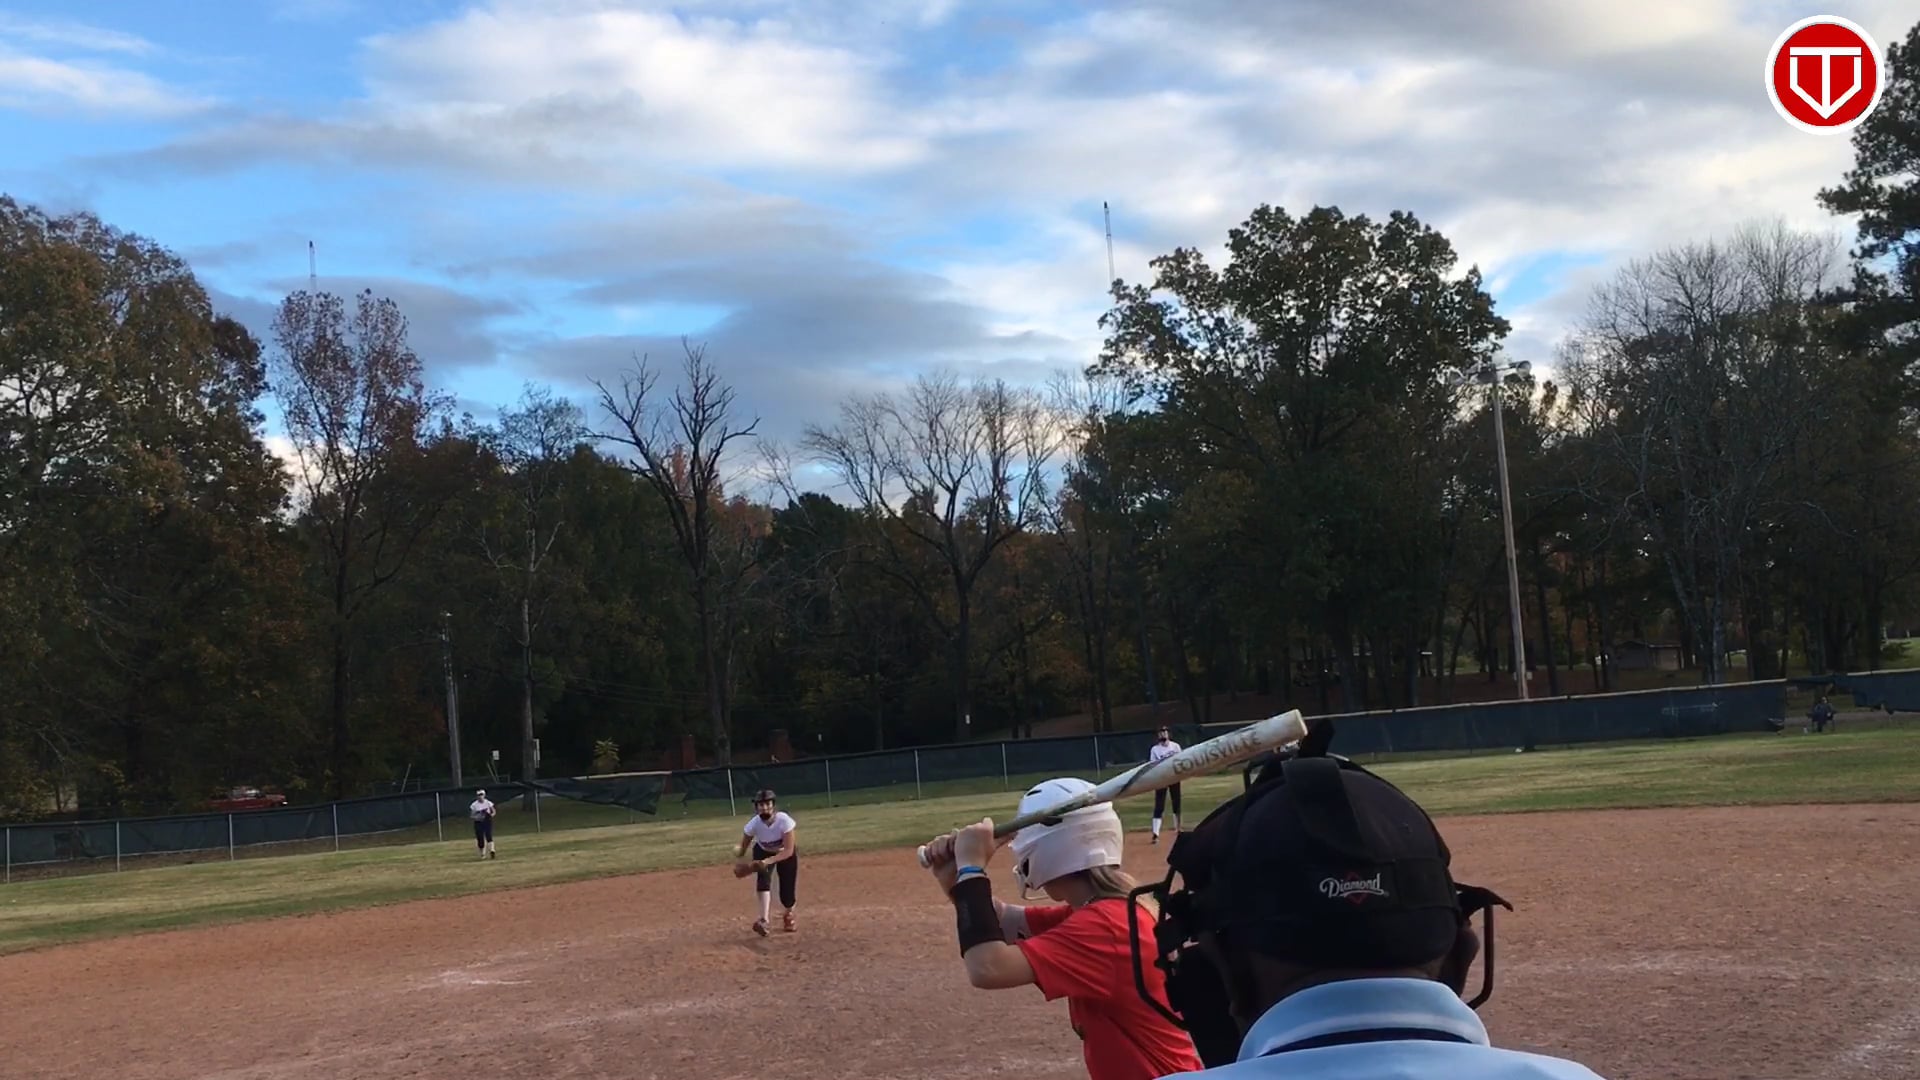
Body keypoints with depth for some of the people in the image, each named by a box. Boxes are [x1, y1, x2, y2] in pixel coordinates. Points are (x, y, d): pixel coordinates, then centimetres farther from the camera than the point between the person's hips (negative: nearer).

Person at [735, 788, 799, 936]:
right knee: (763, 879, -30)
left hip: (786, 854, -1)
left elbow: (788, 851, -34)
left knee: (787, 895, -4)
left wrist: (769, 861, -44)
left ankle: (788, 914, 31)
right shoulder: (753, 824, -28)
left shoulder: (784, 820, -35)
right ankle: (764, 920, -35)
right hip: (763, 852, 1)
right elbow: (743, 847, -11)